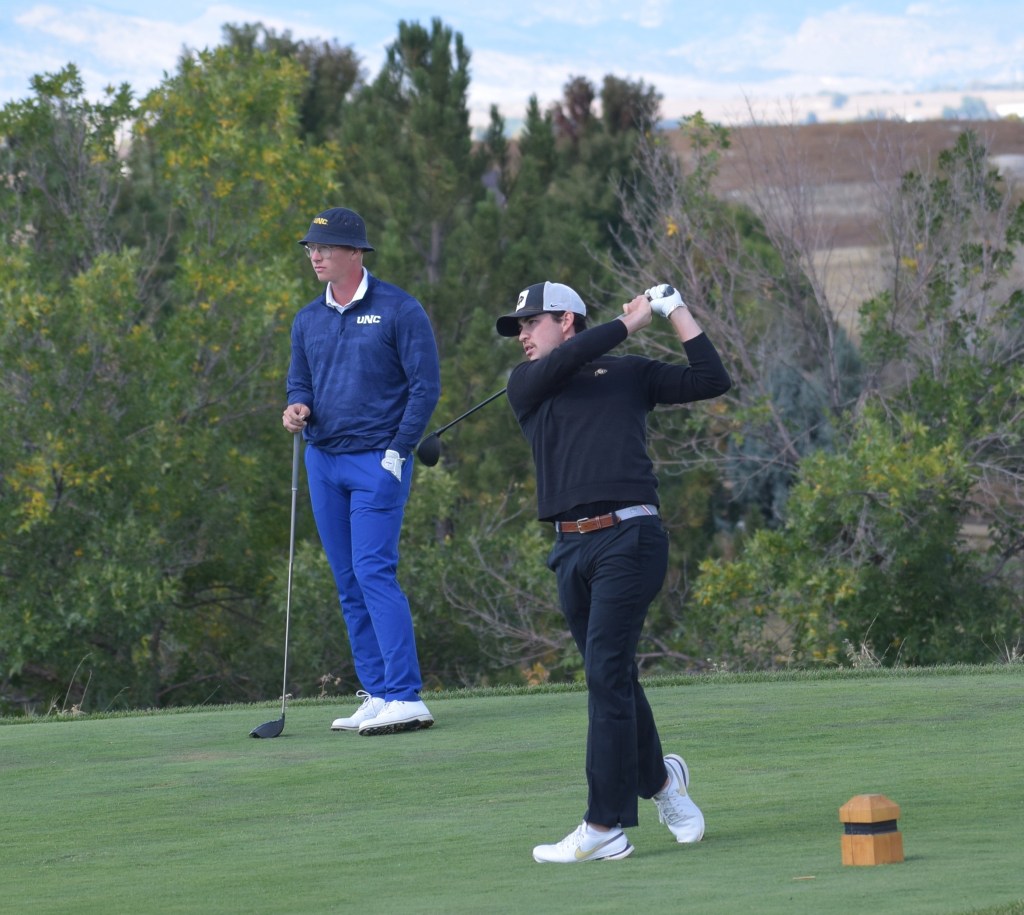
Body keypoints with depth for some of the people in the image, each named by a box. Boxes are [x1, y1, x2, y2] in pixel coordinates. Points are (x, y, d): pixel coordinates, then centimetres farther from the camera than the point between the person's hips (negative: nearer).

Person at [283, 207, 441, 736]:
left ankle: (405, 697, -17)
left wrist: (397, 452, -11)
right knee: (349, 585, 6)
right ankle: (376, 696, 10)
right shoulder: (308, 320, 12)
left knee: (374, 573, -16)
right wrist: (297, 409, -6)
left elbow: (426, 385, -6)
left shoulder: (398, 310, -5)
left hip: (377, 461, -6)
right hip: (322, 461, 6)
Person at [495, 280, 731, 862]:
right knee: (612, 681, 11)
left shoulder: (632, 375, 14)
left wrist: (675, 310, 12)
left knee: (608, 673, -12)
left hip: (629, 537, -4)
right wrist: (629, 321, 2)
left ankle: (606, 829, -13)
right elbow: (562, 363, -4)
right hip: (571, 548, 4)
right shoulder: (527, 384, 17)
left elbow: (712, 380, 11)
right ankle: (659, 778, 34)